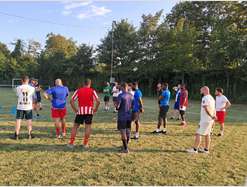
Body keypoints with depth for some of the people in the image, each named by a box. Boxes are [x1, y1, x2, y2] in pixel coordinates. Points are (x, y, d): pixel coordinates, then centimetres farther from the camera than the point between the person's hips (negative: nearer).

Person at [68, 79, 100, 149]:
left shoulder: (78, 90, 5)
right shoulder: (92, 91, 1)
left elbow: (71, 101, 0)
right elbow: (98, 101, -9)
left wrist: (75, 109, 7)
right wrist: (96, 109, 3)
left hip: (80, 110, 1)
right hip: (89, 110, -1)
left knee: (75, 126, 11)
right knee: (88, 126, 7)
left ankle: (71, 143, 12)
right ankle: (85, 143, 11)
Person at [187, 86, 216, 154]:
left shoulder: (205, 98, -16)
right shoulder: (212, 98, 14)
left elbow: (206, 109, -25)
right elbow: (214, 109, 15)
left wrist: (212, 116, -17)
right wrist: (213, 116, 12)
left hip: (205, 120, -9)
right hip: (210, 120, 10)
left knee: (198, 134, -5)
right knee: (207, 134, 16)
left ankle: (194, 149, -2)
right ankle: (206, 149, 24)